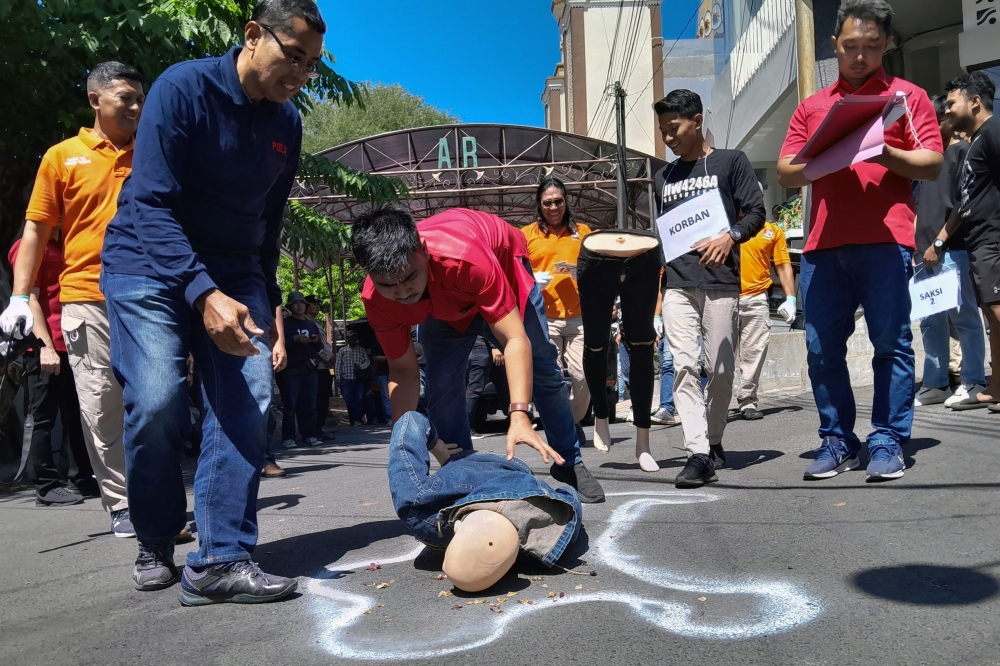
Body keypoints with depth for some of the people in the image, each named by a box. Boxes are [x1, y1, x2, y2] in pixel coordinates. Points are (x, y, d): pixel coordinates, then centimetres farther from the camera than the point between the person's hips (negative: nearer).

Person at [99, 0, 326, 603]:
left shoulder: (287, 123, 5)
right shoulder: (184, 88, -13)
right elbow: (153, 204, -21)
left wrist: (267, 296, 13)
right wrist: (204, 294, -32)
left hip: (234, 272, 5)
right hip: (150, 264, -4)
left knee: (250, 402, -12)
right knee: (157, 402, -17)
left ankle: (221, 560, -8)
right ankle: (156, 544, 9)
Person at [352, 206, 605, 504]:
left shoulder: (465, 256, -48)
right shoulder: (375, 299, -33)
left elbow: (515, 339, -45)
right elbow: (402, 370, -20)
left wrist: (519, 416, -55)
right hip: (441, 303, 3)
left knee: (543, 370, 0)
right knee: (441, 386, -12)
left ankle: (570, 464, 19)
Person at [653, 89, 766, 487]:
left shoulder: (731, 162, 7)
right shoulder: (663, 177, 20)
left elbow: (756, 212, 0)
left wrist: (730, 237, -18)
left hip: (720, 280, -3)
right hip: (677, 284, 3)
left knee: (721, 369, 2)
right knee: (684, 367, -9)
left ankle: (713, 442, 20)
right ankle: (698, 454, -11)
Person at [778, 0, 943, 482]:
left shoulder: (908, 96, 13)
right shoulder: (812, 106, 20)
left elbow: (932, 165, 4)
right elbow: (786, 173, 13)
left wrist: (884, 153, -13)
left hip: (885, 242, -3)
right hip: (823, 245, 3)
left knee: (891, 344, -3)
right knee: (822, 348, 2)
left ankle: (888, 443, 4)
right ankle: (837, 441, 12)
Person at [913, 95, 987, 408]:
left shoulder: (963, 150, 1)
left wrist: (940, 241, -13)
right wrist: (916, 245, 14)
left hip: (953, 249, -7)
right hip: (926, 251, 7)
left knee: (963, 316, -3)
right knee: (930, 321, 6)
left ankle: (973, 382, 3)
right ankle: (935, 383, 11)